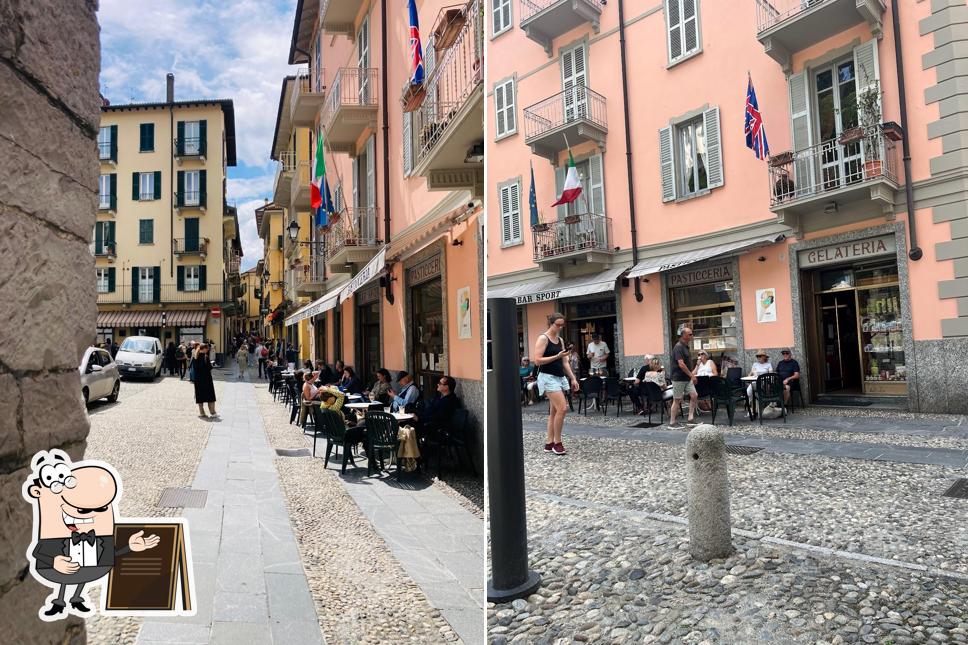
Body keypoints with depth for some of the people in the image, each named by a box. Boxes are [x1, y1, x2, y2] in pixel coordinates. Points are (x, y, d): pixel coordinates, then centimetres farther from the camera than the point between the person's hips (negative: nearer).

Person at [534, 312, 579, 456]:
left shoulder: (560, 340, 14)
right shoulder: (543, 339, -8)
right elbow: (537, 361, -16)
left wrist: (573, 378, 11)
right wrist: (557, 356, -19)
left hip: (560, 377, 8)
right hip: (548, 377, -8)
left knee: (554, 411, 8)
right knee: (562, 408, -15)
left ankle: (549, 443, 13)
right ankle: (557, 443, -4)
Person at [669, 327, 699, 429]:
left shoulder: (686, 346, 11)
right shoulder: (678, 347, -18)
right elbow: (681, 364, -24)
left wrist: (691, 375, 16)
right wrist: (692, 375, -19)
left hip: (687, 378, 9)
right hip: (679, 378, -9)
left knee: (694, 395, 2)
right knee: (677, 400, -1)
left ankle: (690, 419, 8)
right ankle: (672, 423, 8)